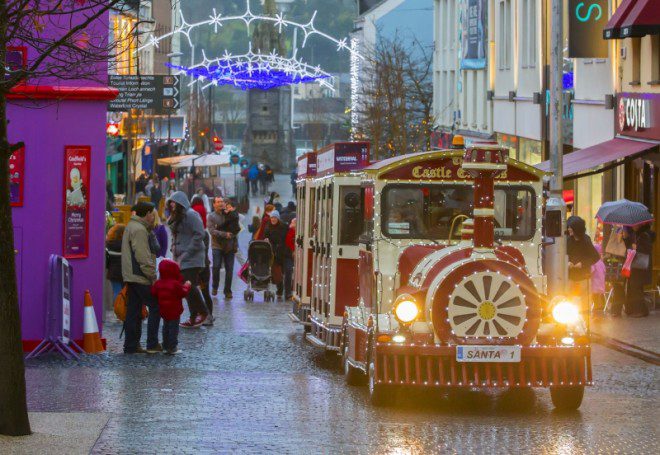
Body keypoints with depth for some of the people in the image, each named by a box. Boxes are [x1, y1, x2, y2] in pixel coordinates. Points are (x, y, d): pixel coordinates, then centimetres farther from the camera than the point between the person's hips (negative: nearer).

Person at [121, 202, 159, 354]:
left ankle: (131, 346, 11)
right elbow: (143, 257, -20)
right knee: (155, 307, -3)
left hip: (131, 277, 10)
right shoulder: (139, 230, -15)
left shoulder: (131, 227, 19)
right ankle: (152, 344, -3)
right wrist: (152, 276, -17)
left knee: (133, 311, 10)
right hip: (141, 278, -10)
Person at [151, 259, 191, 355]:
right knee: (174, 328, -1)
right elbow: (183, 293, -12)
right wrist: (187, 286, 5)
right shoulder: (175, 284, -19)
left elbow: (153, 293, 3)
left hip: (163, 310, 6)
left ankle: (165, 347, 21)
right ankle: (172, 348, -2)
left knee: (166, 328, 18)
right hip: (174, 311, -6)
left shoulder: (158, 283, 0)